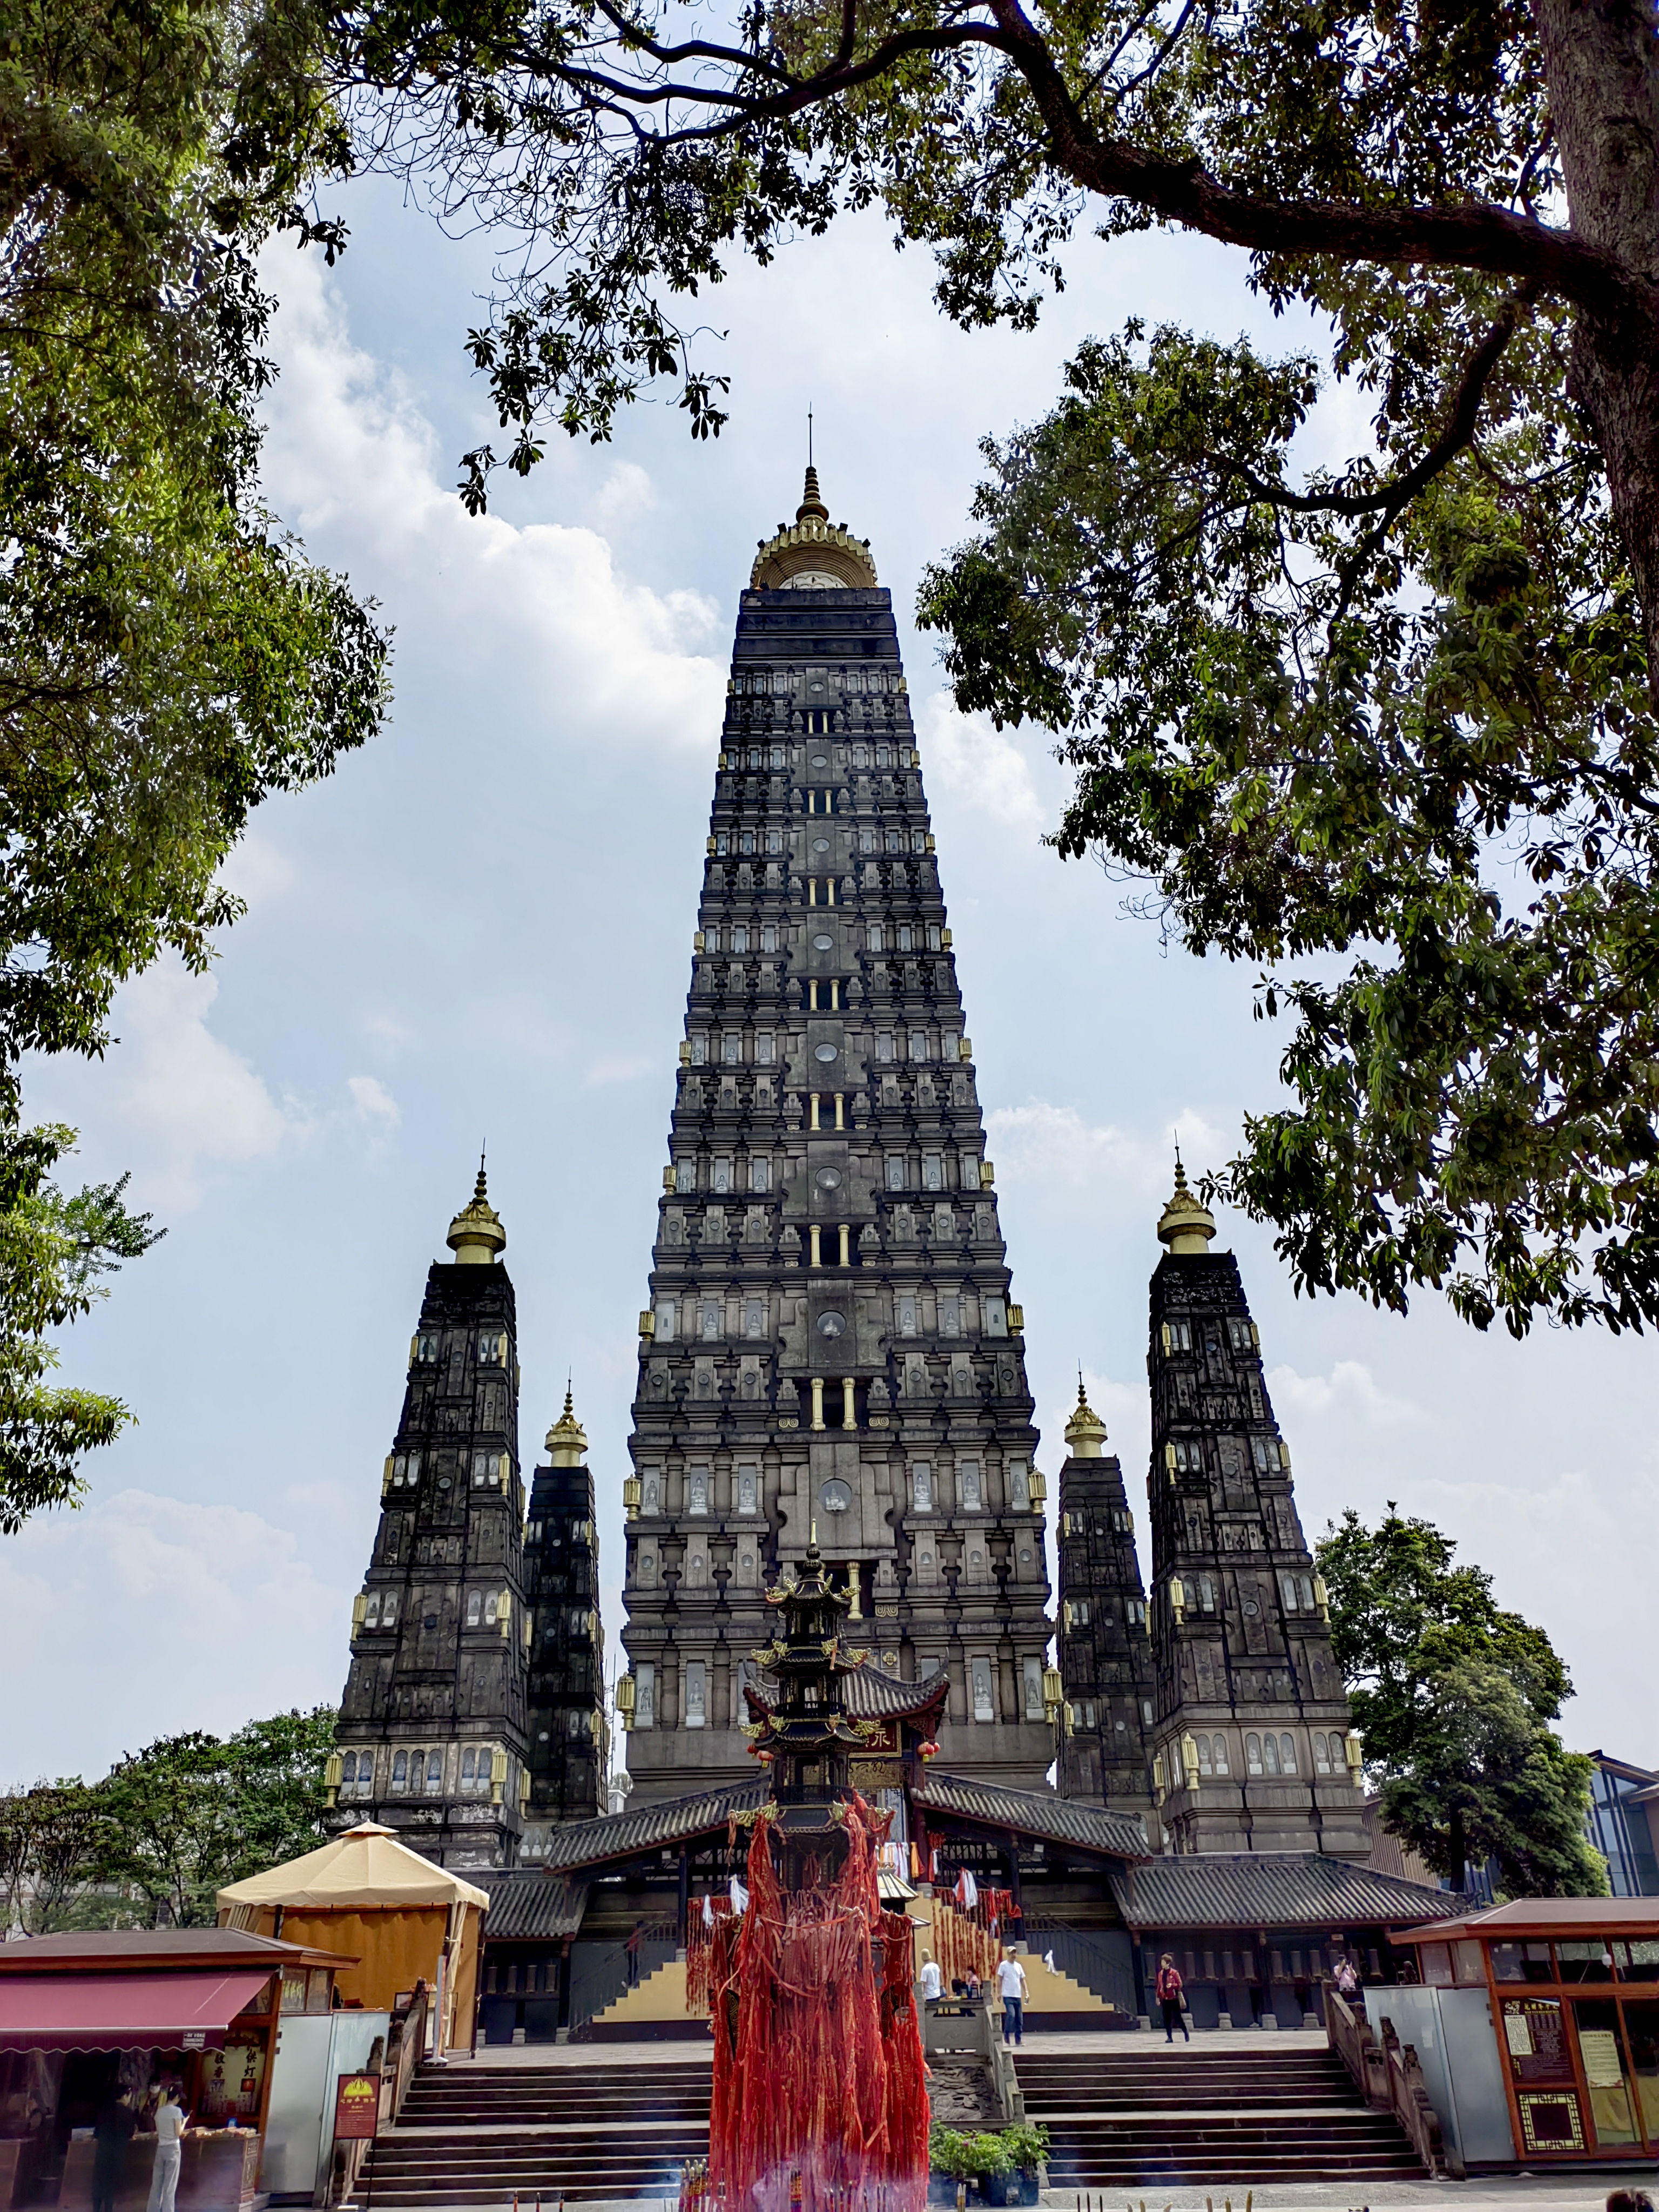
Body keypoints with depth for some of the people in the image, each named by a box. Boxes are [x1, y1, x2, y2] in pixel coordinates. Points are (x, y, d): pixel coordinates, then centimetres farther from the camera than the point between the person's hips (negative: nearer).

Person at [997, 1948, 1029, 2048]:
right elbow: (999, 1980, -3)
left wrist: (1026, 1992, 7)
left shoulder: (1019, 1966, 11)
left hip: (1018, 1996, 5)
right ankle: (1007, 2034, -3)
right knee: (1011, 2014, -21)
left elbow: (1022, 1980, 16)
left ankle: (1018, 2040, 14)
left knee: (1020, 2019, 6)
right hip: (1008, 1996, -5)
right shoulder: (1003, 1965, -4)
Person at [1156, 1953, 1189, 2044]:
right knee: (1166, 2019, 2)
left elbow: (1180, 1985, -11)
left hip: (1174, 1999, -5)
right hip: (1165, 1999, 5)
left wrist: (1172, 1985, -26)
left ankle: (1186, 2033, 22)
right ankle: (1169, 2037, 11)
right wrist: (1158, 1998, 8)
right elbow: (1159, 1986, 9)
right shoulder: (1161, 1973, 5)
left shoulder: (1174, 1973, -10)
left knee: (1177, 2018, 1)